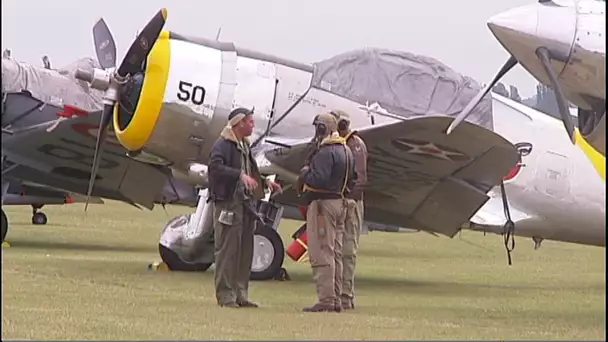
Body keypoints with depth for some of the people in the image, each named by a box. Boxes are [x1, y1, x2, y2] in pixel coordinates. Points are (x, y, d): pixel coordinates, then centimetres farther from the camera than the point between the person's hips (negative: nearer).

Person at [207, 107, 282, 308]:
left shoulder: (244, 146, 20)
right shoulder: (223, 145, -10)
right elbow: (215, 166, -26)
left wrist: (265, 182, 14)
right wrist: (240, 175, -34)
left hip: (245, 204, 9)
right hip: (228, 203, -9)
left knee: (245, 250, 9)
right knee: (227, 250, -6)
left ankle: (240, 294, 15)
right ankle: (225, 295, -3)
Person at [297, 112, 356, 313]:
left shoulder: (326, 152, -17)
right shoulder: (346, 151, 15)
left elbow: (319, 179, -25)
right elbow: (351, 179, 20)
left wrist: (305, 173, -8)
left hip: (322, 204, -10)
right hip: (339, 203, 10)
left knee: (322, 254, -8)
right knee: (335, 253, 13)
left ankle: (326, 300, -10)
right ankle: (336, 300, 16)